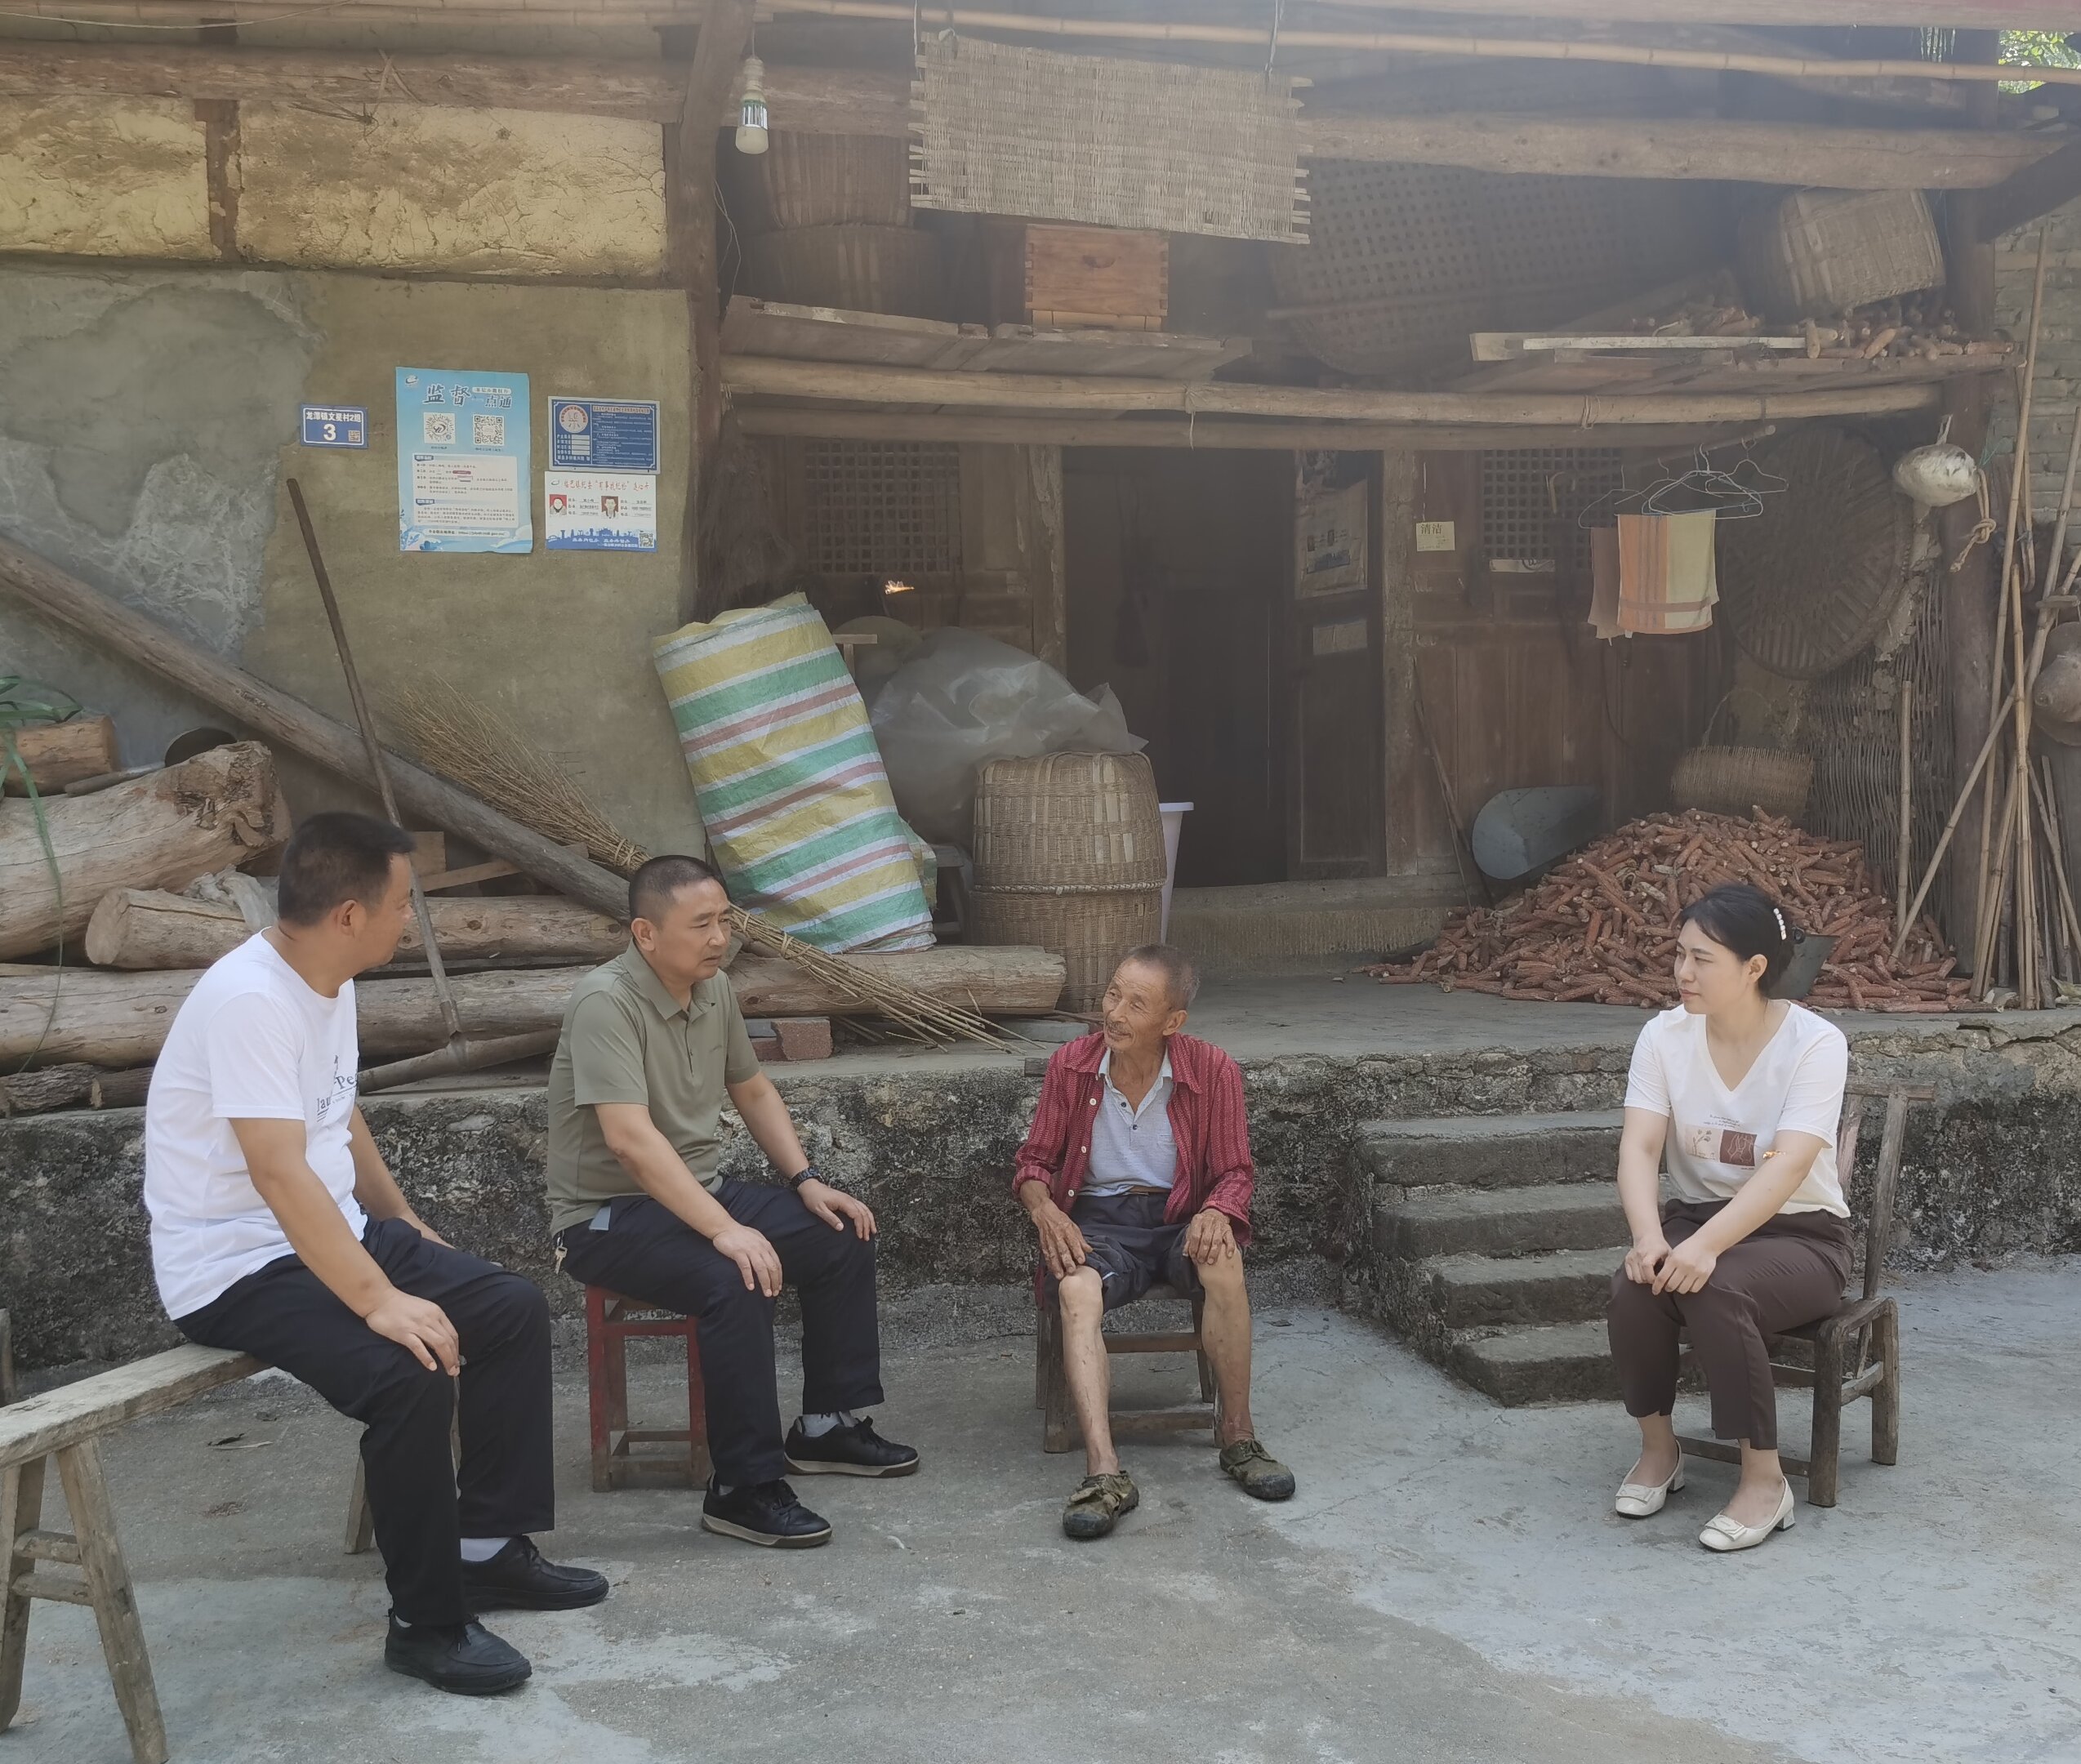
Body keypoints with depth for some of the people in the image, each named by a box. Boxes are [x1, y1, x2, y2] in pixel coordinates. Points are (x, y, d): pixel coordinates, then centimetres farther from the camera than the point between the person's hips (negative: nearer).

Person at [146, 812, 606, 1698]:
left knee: (514, 1311, 2)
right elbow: (278, 1171, -34)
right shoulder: (249, 1000, -25)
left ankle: (490, 1547, 11)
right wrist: (380, 1301, -37)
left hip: (333, 1232, 10)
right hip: (237, 1267, -10)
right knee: (413, 1374, -29)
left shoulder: (328, 982, 5)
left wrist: (405, 1225, 23)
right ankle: (427, 1624, -12)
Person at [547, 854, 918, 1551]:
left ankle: (829, 1426, 14)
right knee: (737, 1280, -32)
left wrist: (806, 1180, 5)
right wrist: (725, 1230, -38)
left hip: (697, 1193, 9)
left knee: (844, 1237, 1)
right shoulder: (606, 1002, -23)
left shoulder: (714, 989, 3)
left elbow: (753, 1091, 17)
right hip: (607, 1216, -9)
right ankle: (744, 1488, -21)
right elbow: (628, 1136, -33)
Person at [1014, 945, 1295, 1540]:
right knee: (1077, 1292, -34)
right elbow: (1034, 1161, 8)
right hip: (1097, 1218, 0)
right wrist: (1045, 1209, -15)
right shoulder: (1070, 1066, 0)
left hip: (1179, 1216, 0)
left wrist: (1216, 1212, -22)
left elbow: (1236, 1171, 1)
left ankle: (1236, 1433, -18)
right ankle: (1104, 1472, -44)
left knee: (1223, 1264, -35)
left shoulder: (1212, 1071, -4)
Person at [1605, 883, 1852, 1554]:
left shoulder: (1815, 1043, -16)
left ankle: (1764, 1480, -18)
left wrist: (1706, 1246, -40)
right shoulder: (1665, 1036, -4)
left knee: (1714, 1290, -34)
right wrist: (1650, 1237, -33)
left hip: (1798, 1234, -4)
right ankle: (1658, 1448, -3)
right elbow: (1638, 1147, -13)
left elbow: (1788, 1166, -27)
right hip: (1697, 1219, 4)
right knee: (1636, 1283, -28)